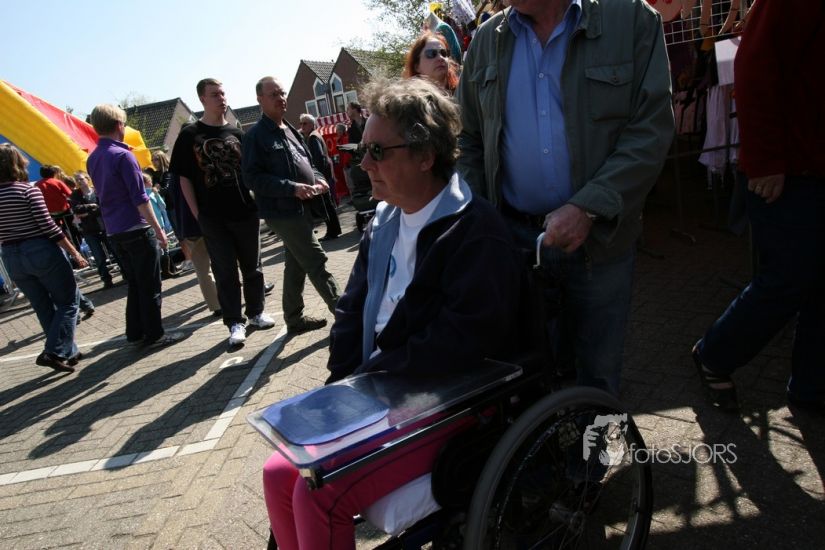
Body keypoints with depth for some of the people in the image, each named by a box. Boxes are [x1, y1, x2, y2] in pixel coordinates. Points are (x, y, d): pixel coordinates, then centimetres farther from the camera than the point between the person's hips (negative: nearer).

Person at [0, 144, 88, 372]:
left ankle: (68, 352, 21)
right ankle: (54, 352, -7)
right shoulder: (29, 190, -10)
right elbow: (48, 226, -15)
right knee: (68, 302, 5)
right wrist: (74, 252, -11)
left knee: (44, 308, 14)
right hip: (41, 252, -6)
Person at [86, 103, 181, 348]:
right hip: (137, 229, -8)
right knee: (150, 286, 1)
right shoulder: (122, 155, -13)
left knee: (134, 284, 16)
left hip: (114, 231, 8)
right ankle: (154, 334, 7)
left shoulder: (92, 159, 11)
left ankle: (135, 333, 21)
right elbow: (139, 198, -16)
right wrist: (157, 229, -11)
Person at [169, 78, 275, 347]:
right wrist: (198, 215, -5)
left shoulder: (236, 132, 8)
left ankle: (256, 312, 27)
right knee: (225, 272, 4)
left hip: (246, 212, 3)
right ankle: (235, 323, 14)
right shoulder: (190, 135, 0)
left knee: (252, 266, 11)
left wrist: (258, 201, 3)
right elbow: (184, 178, 1)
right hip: (213, 219, -2)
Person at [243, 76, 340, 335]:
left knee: (296, 266, 15)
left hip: (302, 207, 9)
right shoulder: (256, 135, -10)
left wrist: (318, 178, 2)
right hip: (283, 211, -9)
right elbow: (252, 177, -17)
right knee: (317, 263, -6)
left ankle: (295, 319, 27)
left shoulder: (290, 130, 16)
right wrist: (292, 188, -23)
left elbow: (306, 162, 25)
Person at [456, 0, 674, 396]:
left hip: (599, 237, -2)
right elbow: (469, 143, 9)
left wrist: (587, 208, -20)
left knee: (598, 368, 13)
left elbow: (651, 131, -9)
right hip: (513, 237, 2)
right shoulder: (486, 41, 6)